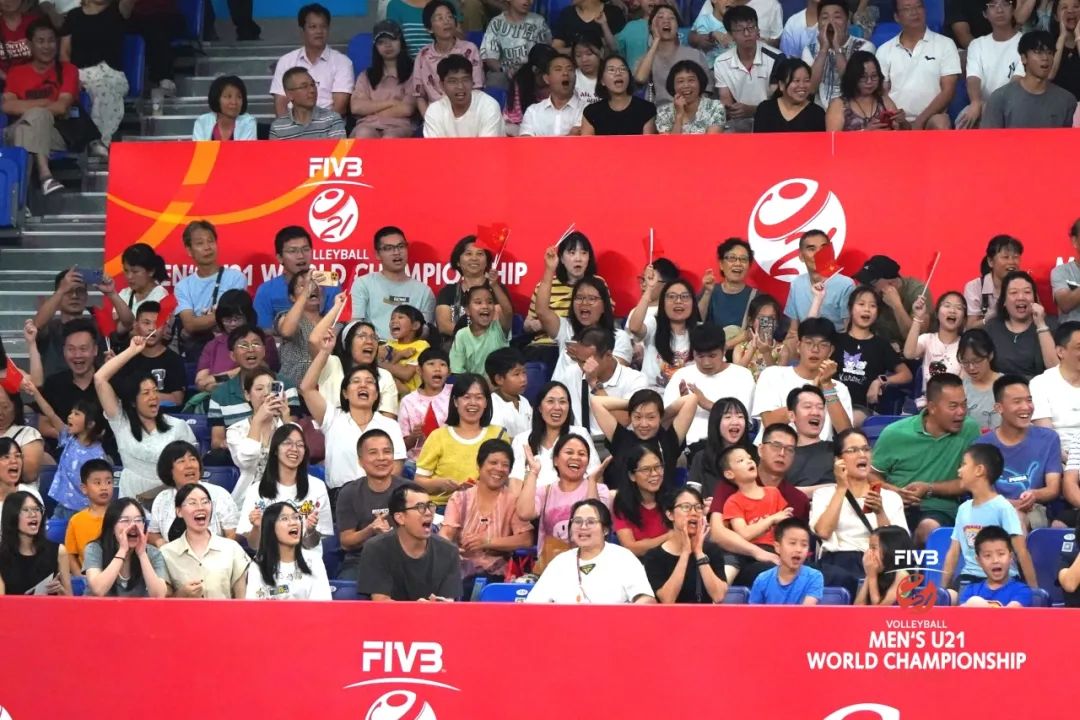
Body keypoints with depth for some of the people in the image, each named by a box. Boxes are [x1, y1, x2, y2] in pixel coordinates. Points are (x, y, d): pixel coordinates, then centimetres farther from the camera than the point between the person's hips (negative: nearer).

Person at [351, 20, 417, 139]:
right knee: (363, 135, -37)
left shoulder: (411, 72, 15)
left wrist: (372, 111, 6)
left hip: (399, 125, -2)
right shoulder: (366, 75, 24)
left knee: (390, 138, -40)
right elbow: (356, 107, 8)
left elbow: (407, 109, 2)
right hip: (369, 125, 2)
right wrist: (390, 103, 1)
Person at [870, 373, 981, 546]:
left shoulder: (970, 430, -2)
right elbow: (871, 475, 10)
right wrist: (893, 491, -12)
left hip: (938, 508, 0)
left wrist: (929, 489, -13)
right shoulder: (894, 433, 0)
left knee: (929, 528, -35)